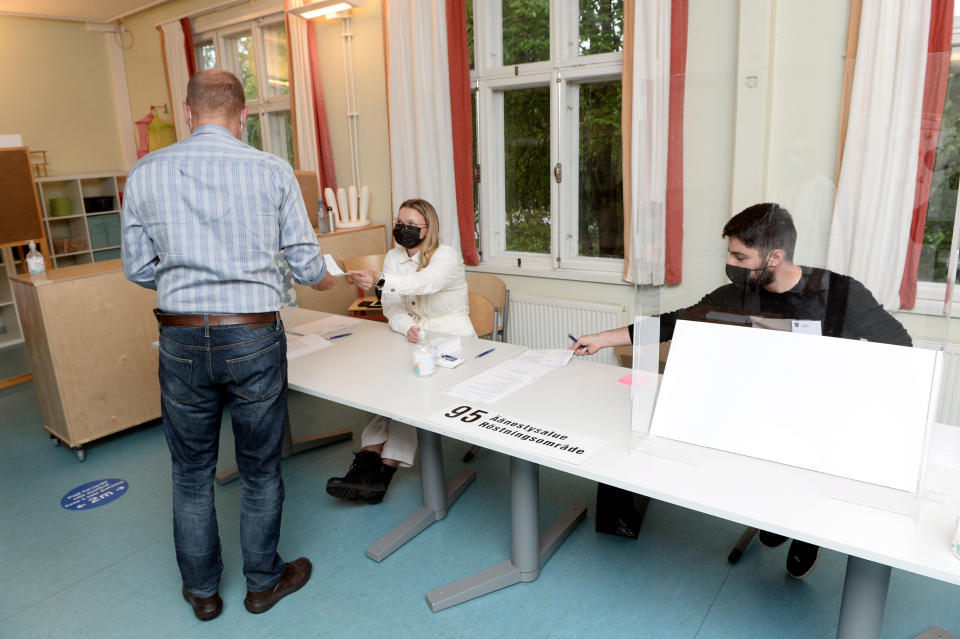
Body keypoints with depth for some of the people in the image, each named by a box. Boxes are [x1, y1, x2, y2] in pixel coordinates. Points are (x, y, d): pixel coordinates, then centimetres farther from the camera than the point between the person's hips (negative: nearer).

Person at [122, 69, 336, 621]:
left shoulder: (146, 173, 1)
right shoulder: (272, 171, -5)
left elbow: (137, 268, 6)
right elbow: (306, 264, -3)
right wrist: (326, 280, 20)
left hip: (181, 339, 2)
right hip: (253, 337, -1)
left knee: (192, 473, 19)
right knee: (261, 470, 16)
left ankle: (202, 590, 36)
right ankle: (264, 581, 34)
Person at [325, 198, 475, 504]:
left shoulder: (447, 256, -9)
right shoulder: (393, 257, 9)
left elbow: (425, 282, -32)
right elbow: (391, 308, 2)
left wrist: (380, 281, -47)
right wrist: (407, 327, -21)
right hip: (414, 334, 5)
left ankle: (385, 465, -25)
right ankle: (369, 457, -30)